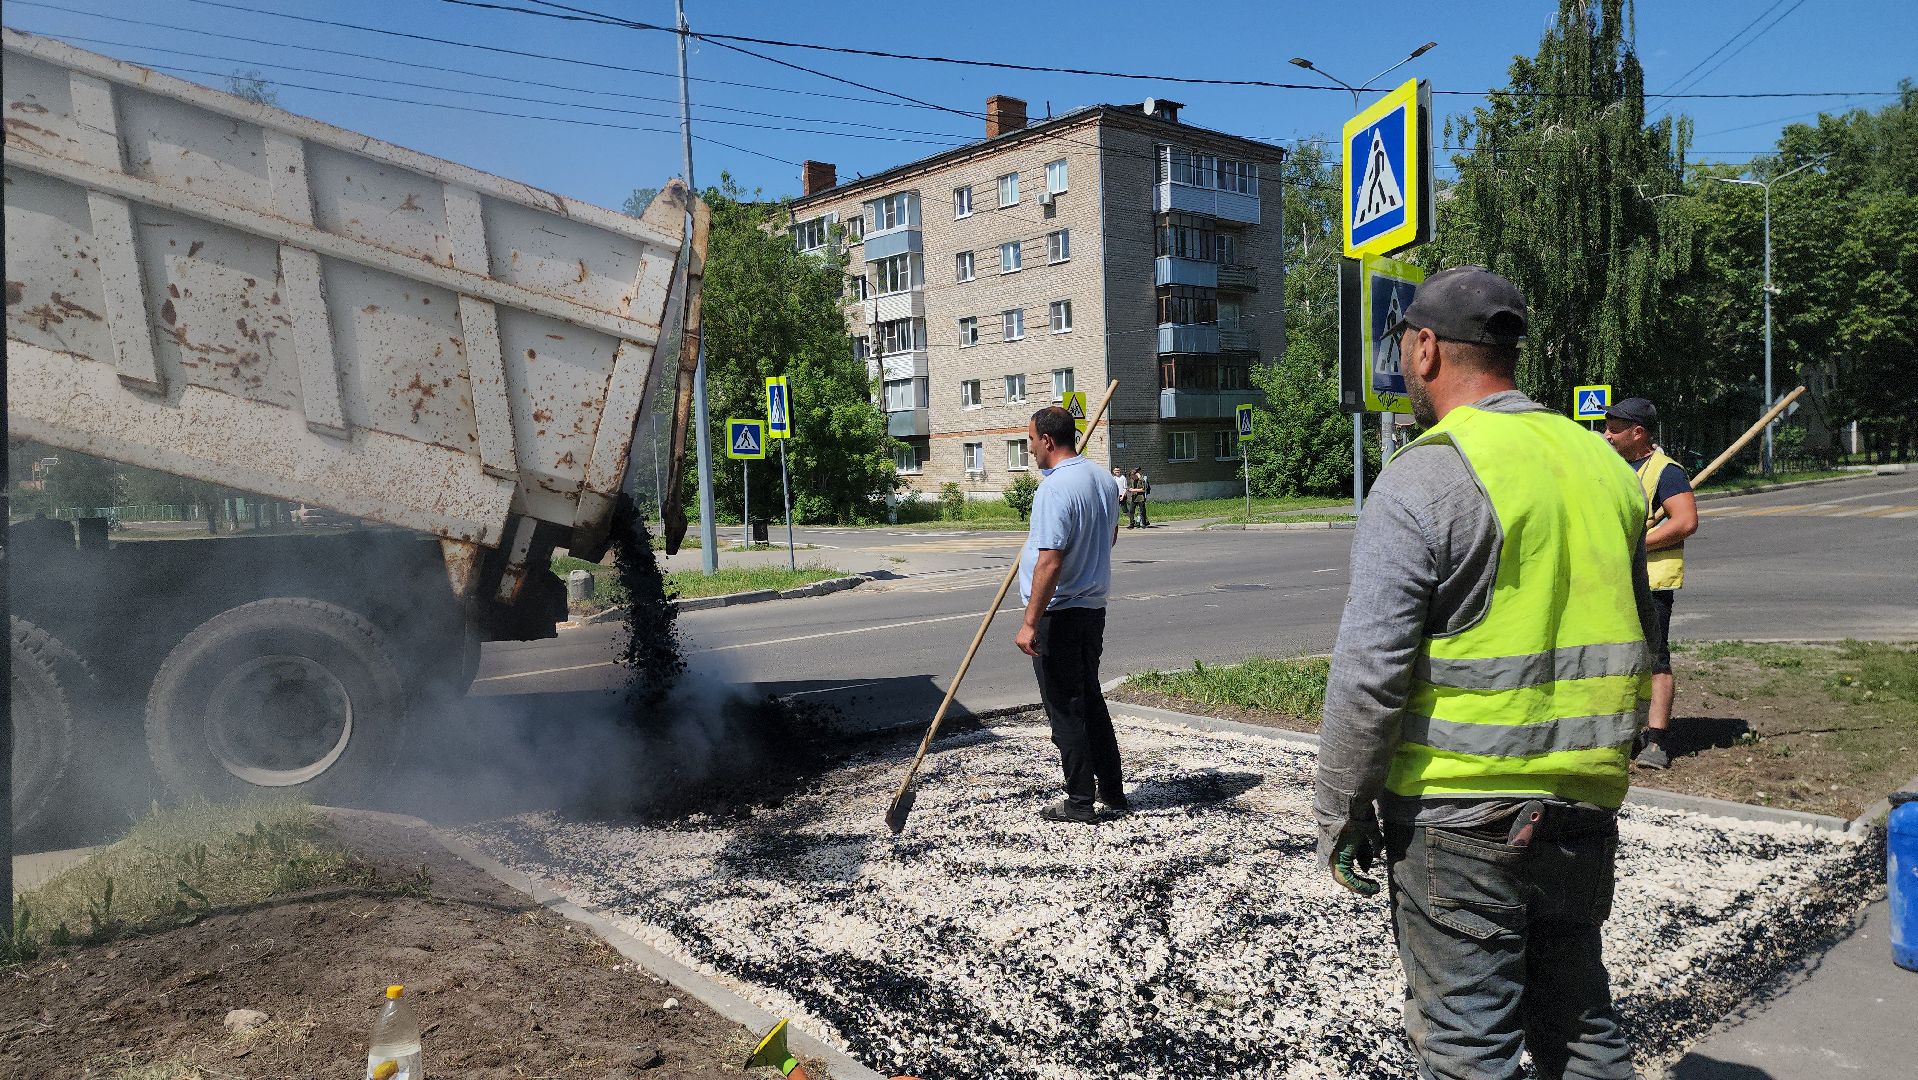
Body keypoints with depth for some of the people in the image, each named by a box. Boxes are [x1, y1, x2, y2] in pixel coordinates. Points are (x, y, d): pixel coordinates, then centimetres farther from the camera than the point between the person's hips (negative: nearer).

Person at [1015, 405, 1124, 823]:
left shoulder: (1054, 488, -21)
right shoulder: (1101, 479, 8)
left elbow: (1051, 561, -27)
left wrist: (1030, 623, -24)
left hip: (1058, 616, -9)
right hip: (1093, 607, 9)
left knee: (1065, 709, 1)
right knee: (1090, 699, 19)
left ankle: (1080, 802, 9)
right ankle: (1111, 789, 26)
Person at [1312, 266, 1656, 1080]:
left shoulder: (1425, 477, -15)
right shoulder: (1603, 465, 8)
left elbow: (1370, 671, -19)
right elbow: (1634, 644, 17)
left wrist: (1337, 812, -9)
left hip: (1459, 808, -7)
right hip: (1585, 804, 7)